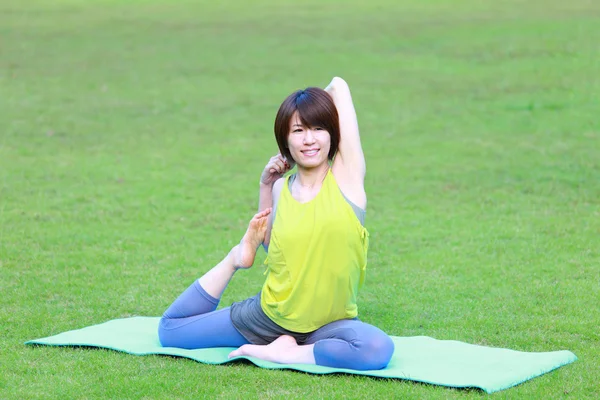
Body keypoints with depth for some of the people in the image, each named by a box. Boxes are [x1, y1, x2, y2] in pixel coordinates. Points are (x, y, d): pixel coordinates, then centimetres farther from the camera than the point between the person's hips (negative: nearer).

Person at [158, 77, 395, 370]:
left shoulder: (346, 176, -9)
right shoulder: (282, 189, 2)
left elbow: (339, 85, -8)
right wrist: (266, 187, 8)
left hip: (330, 323, -3)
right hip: (269, 316, 3)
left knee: (379, 349, -37)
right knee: (170, 329, 8)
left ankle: (281, 354, -20)